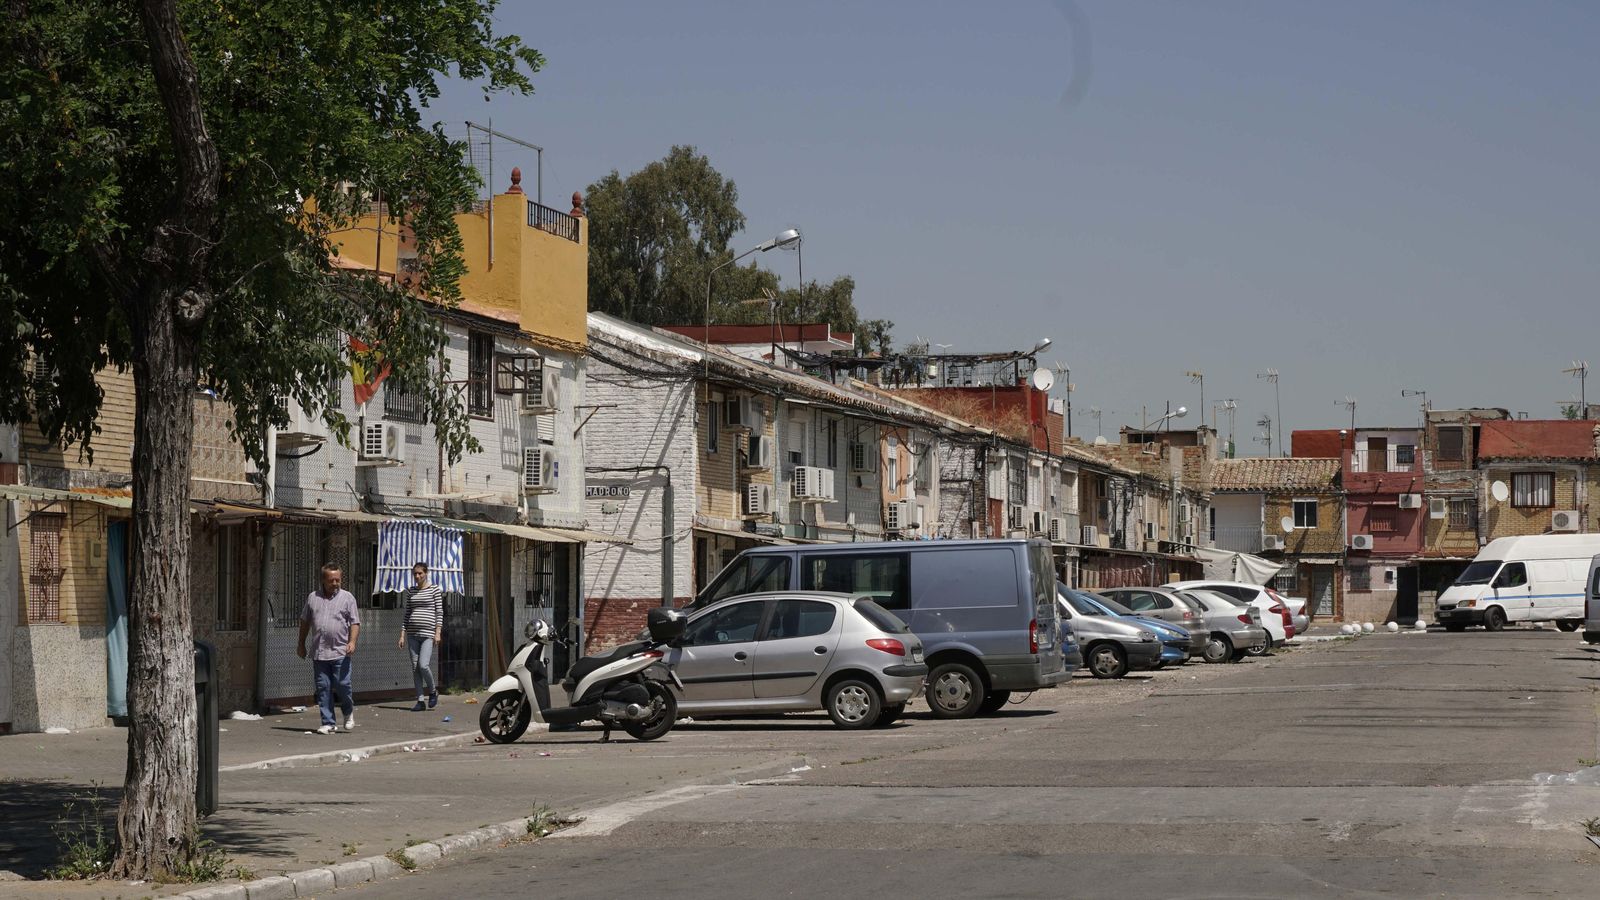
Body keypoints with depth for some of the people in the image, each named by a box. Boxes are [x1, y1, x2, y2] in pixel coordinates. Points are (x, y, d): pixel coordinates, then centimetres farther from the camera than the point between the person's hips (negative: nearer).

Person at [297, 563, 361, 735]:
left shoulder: (347, 598, 4)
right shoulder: (313, 597, 12)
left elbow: (355, 622, 0)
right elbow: (305, 622, 19)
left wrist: (352, 641, -14)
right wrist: (301, 644, 17)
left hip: (340, 652, -3)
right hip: (319, 653, 3)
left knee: (341, 685, -6)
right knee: (323, 688, 1)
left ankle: (349, 712, 22)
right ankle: (327, 723, 5)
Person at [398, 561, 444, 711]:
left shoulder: (434, 589, 2)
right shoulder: (411, 592, 14)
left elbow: (440, 612, -2)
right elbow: (407, 614, 15)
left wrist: (438, 632, -11)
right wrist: (403, 634, 8)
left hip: (428, 633, -5)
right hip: (413, 634, 5)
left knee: (423, 665, -16)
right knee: (415, 668, 2)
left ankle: (433, 691, 9)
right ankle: (420, 700, 6)